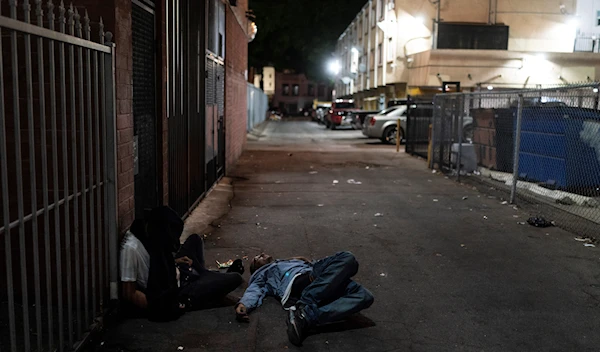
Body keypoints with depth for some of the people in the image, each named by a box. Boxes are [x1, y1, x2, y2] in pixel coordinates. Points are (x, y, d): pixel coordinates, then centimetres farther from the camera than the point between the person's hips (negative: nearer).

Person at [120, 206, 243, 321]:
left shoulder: (143, 233, -6)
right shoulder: (131, 248, -31)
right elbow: (129, 294, -28)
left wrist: (174, 261, 1)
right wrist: (157, 308, -22)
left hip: (173, 278, 9)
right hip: (170, 299, -9)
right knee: (235, 278, -6)